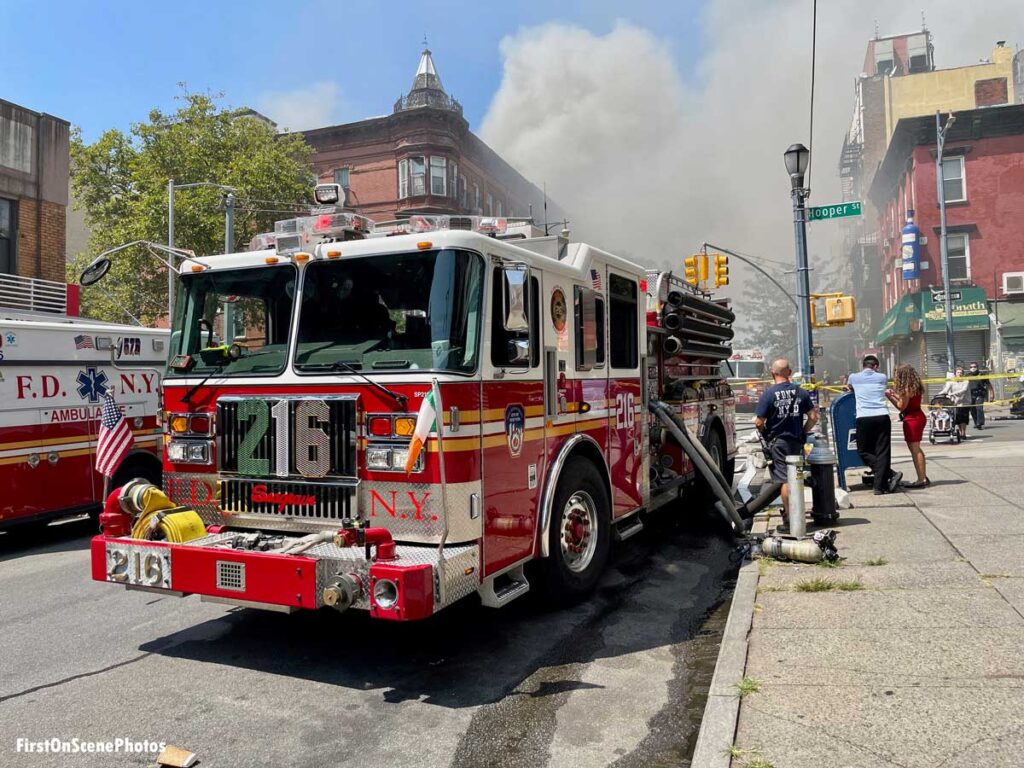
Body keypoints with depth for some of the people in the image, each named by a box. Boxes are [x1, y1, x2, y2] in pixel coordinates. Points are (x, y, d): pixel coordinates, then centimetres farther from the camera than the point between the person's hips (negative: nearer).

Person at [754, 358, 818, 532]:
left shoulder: (769, 393, -11)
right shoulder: (800, 392, 1)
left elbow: (759, 422, -12)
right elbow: (813, 417, 1)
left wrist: (766, 433, 6)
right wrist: (803, 432, 12)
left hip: (777, 442, -4)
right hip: (796, 442, 4)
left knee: (784, 480, -2)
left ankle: (789, 521, 0)